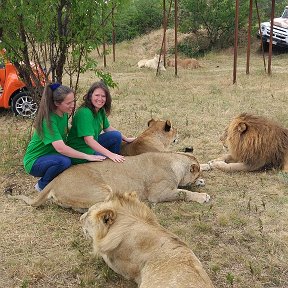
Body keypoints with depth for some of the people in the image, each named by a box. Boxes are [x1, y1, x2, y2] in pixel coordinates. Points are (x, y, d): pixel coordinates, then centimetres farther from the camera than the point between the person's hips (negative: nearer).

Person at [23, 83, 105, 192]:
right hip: (35, 162, -8)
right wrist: (87, 156, -33)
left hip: (52, 156, 8)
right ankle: (42, 186, -8)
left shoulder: (64, 114, -1)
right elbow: (60, 148, -35)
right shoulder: (48, 120, -27)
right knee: (64, 161, -34)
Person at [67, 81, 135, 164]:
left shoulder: (101, 110, 2)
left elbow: (107, 128, 18)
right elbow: (88, 140, -31)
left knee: (116, 135, 0)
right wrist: (110, 154, -36)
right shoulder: (84, 113, -25)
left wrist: (126, 139, 15)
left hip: (93, 144, 9)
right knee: (110, 160, -22)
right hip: (80, 150, -9)